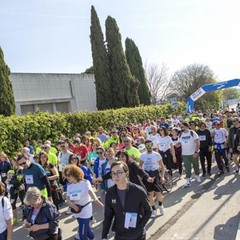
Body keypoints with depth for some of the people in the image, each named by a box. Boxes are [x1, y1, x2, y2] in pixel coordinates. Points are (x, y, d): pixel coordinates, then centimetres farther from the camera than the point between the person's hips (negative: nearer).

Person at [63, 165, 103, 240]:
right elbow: (68, 200, -3)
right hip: (77, 212, 6)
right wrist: (71, 204, -25)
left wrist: (97, 201, -47)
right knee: (86, 229, 23)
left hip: (85, 211, -6)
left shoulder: (85, 183, -17)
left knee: (82, 233, -5)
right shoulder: (69, 186, 1)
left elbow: (91, 192, -31)